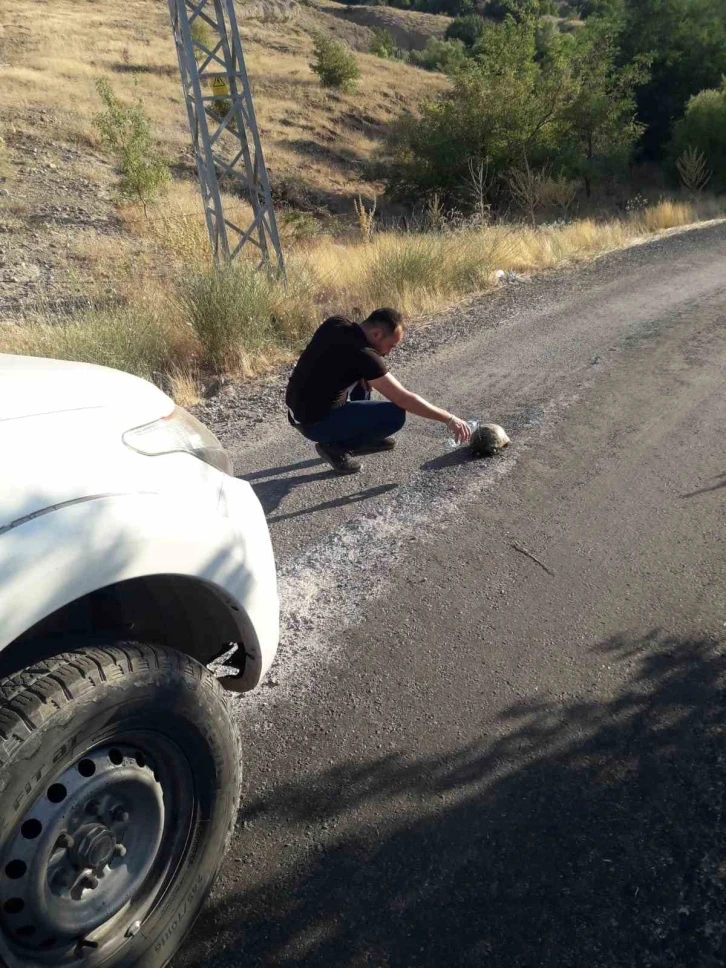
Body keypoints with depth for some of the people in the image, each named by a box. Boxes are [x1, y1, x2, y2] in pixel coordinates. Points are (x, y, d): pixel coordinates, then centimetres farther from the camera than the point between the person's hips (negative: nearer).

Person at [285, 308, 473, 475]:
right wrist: (450, 419, -13)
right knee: (396, 414, -14)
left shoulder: (335, 323, -2)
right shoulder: (361, 354, -23)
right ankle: (334, 446, -2)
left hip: (301, 408, 9)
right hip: (314, 422, -9)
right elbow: (404, 399, -21)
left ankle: (362, 436, 24)